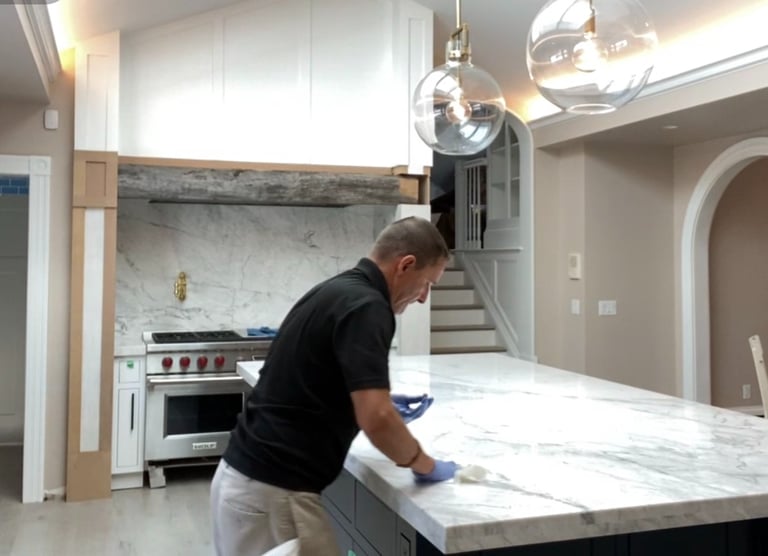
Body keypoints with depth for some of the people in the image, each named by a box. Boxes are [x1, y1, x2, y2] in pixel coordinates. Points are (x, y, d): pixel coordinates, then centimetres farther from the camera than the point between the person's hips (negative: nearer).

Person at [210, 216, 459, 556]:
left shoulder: (335, 292, 13)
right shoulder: (365, 306, -16)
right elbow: (375, 421, -25)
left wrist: (384, 407, 21)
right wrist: (424, 465, -6)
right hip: (273, 492, -10)